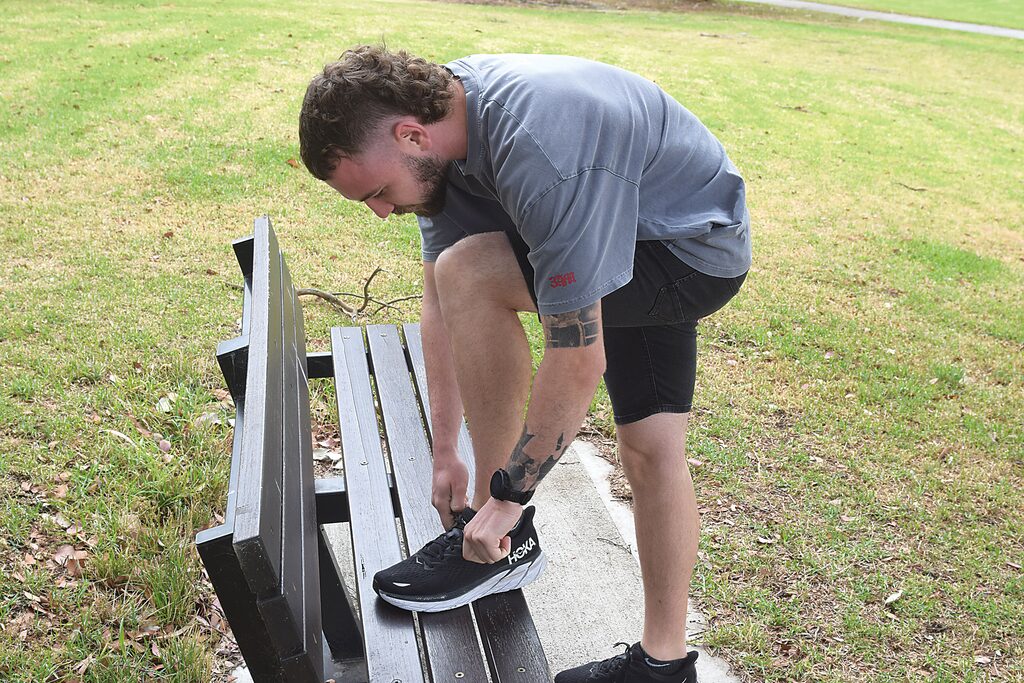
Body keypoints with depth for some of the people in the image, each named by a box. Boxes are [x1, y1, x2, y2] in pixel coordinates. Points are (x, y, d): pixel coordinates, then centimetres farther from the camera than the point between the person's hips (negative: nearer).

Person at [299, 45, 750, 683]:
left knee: (469, 272, -24)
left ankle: (507, 539, -10)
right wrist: (445, 454, -1)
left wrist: (508, 497, -20)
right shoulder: (439, 113, -9)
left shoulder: (540, 156, -36)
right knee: (650, 447, 8)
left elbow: (579, 365, -32)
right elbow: (441, 306, -3)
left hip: (697, 243, -8)